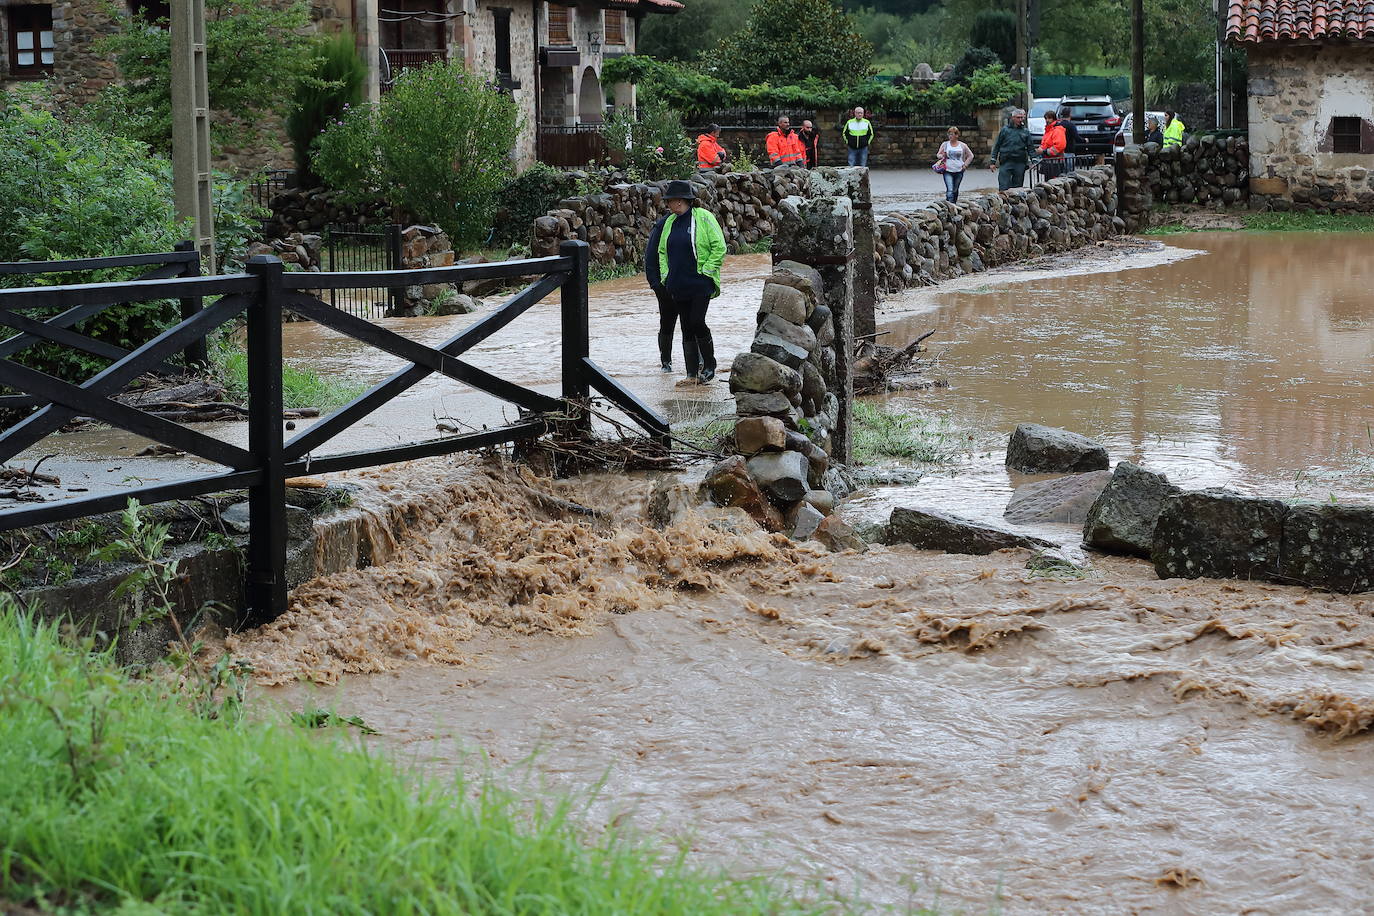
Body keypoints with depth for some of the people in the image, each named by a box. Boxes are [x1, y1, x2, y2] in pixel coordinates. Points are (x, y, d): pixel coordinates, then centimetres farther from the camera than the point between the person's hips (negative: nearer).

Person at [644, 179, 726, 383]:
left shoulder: (704, 218, -7)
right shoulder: (667, 223, 11)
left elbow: (719, 247, -7)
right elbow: (661, 251, 22)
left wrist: (706, 270, -11)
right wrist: (665, 275, 11)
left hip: (701, 283, -6)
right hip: (677, 286, 6)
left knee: (697, 323, -14)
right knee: (687, 328, 5)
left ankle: (709, 366, 3)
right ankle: (692, 374, 9)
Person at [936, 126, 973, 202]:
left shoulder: (963, 145, 5)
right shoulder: (945, 144, 5)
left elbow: (970, 156, 13)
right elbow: (938, 155, 11)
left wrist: (965, 165, 2)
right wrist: (942, 156, -12)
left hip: (959, 171, 1)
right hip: (948, 171, -1)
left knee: (955, 190, 10)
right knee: (950, 190, -15)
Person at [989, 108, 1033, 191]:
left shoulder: (1026, 132, 12)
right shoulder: (1005, 130, 8)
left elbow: (1030, 148, 14)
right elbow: (996, 146, 10)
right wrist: (993, 162, 5)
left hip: (1020, 164, 2)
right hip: (1005, 163, -2)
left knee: (1017, 186, 4)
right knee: (1003, 186, -10)